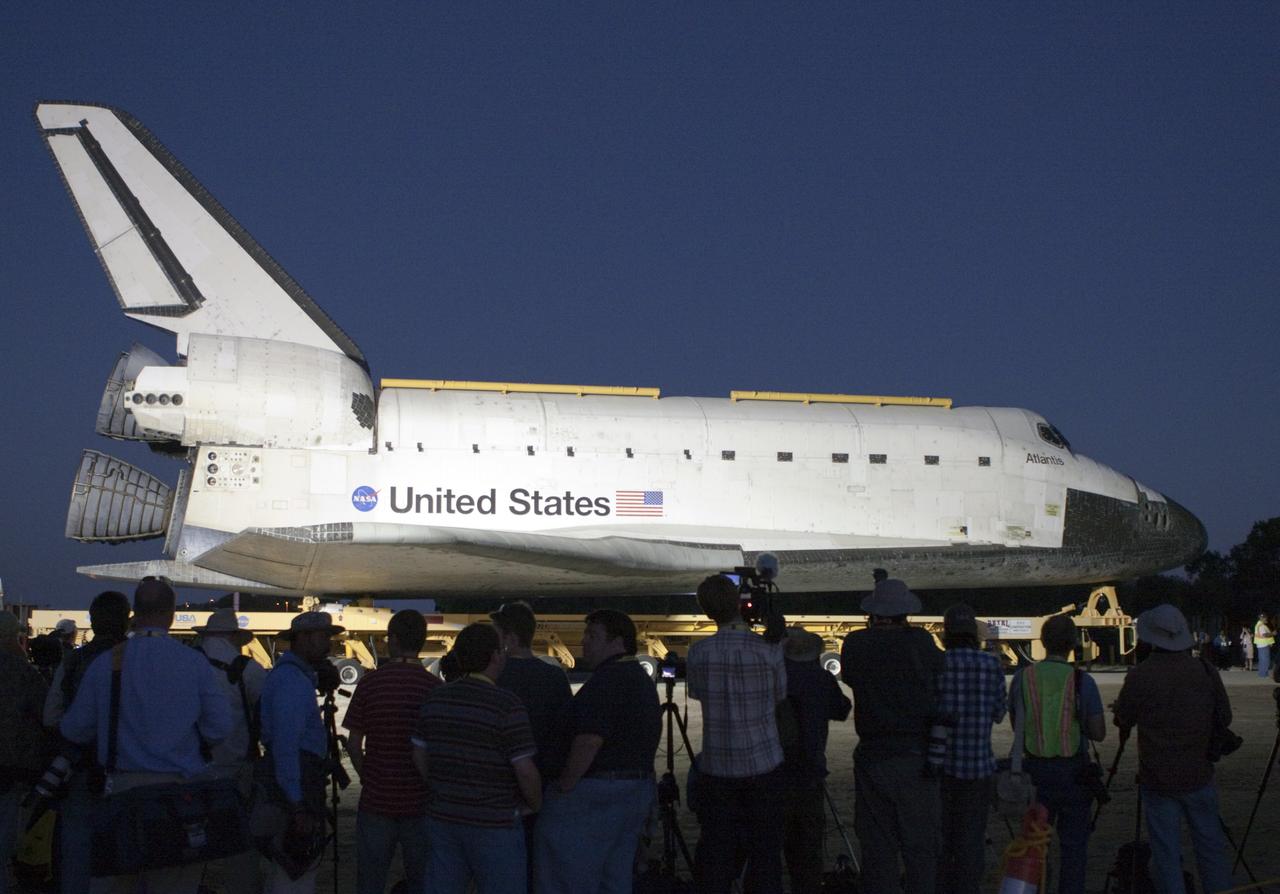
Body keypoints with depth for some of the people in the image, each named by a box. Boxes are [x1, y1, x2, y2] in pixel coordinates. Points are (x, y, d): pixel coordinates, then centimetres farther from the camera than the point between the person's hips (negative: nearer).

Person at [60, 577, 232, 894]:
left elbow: (74, 729, 5)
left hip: (123, 785, 2)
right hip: (179, 788, -1)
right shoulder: (194, 662, -4)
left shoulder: (106, 663, -1)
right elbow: (219, 728, -4)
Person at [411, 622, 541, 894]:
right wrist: (535, 805, 1)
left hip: (442, 818, 6)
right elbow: (525, 770, -17)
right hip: (494, 825, -5)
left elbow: (419, 757, 10)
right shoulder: (507, 706, -16)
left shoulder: (435, 699, 3)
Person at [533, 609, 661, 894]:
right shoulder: (643, 679, 15)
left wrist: (562, 788, -17)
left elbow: (588, 743, -24)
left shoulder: (605, 681, -17)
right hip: (638, 791, 10)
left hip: (594, 794, -10)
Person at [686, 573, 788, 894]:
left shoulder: (698, 652, -6)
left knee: (715, 850, 6)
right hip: (763, 765, -1)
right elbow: (779, 696, 6)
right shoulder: (769, 650, -9)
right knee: (764, 849, 8)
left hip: (716, 768, 1)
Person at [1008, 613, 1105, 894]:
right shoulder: (1082, 681, -11)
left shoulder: (1022, 678, -5)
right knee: (1073, 842, 9)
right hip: (1073, 771, -2)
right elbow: (1099, 733, -6)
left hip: (1034, 769, 2)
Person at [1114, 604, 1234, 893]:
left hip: (1157, 780, -2)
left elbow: (1122, 720, -1)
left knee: (1166, 854, 4)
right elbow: (1225, 718, 6)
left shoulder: (1139, 677, -14)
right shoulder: (1205, 671, -5)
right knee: (1211, 848, 13)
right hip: (1199, 777, 3)